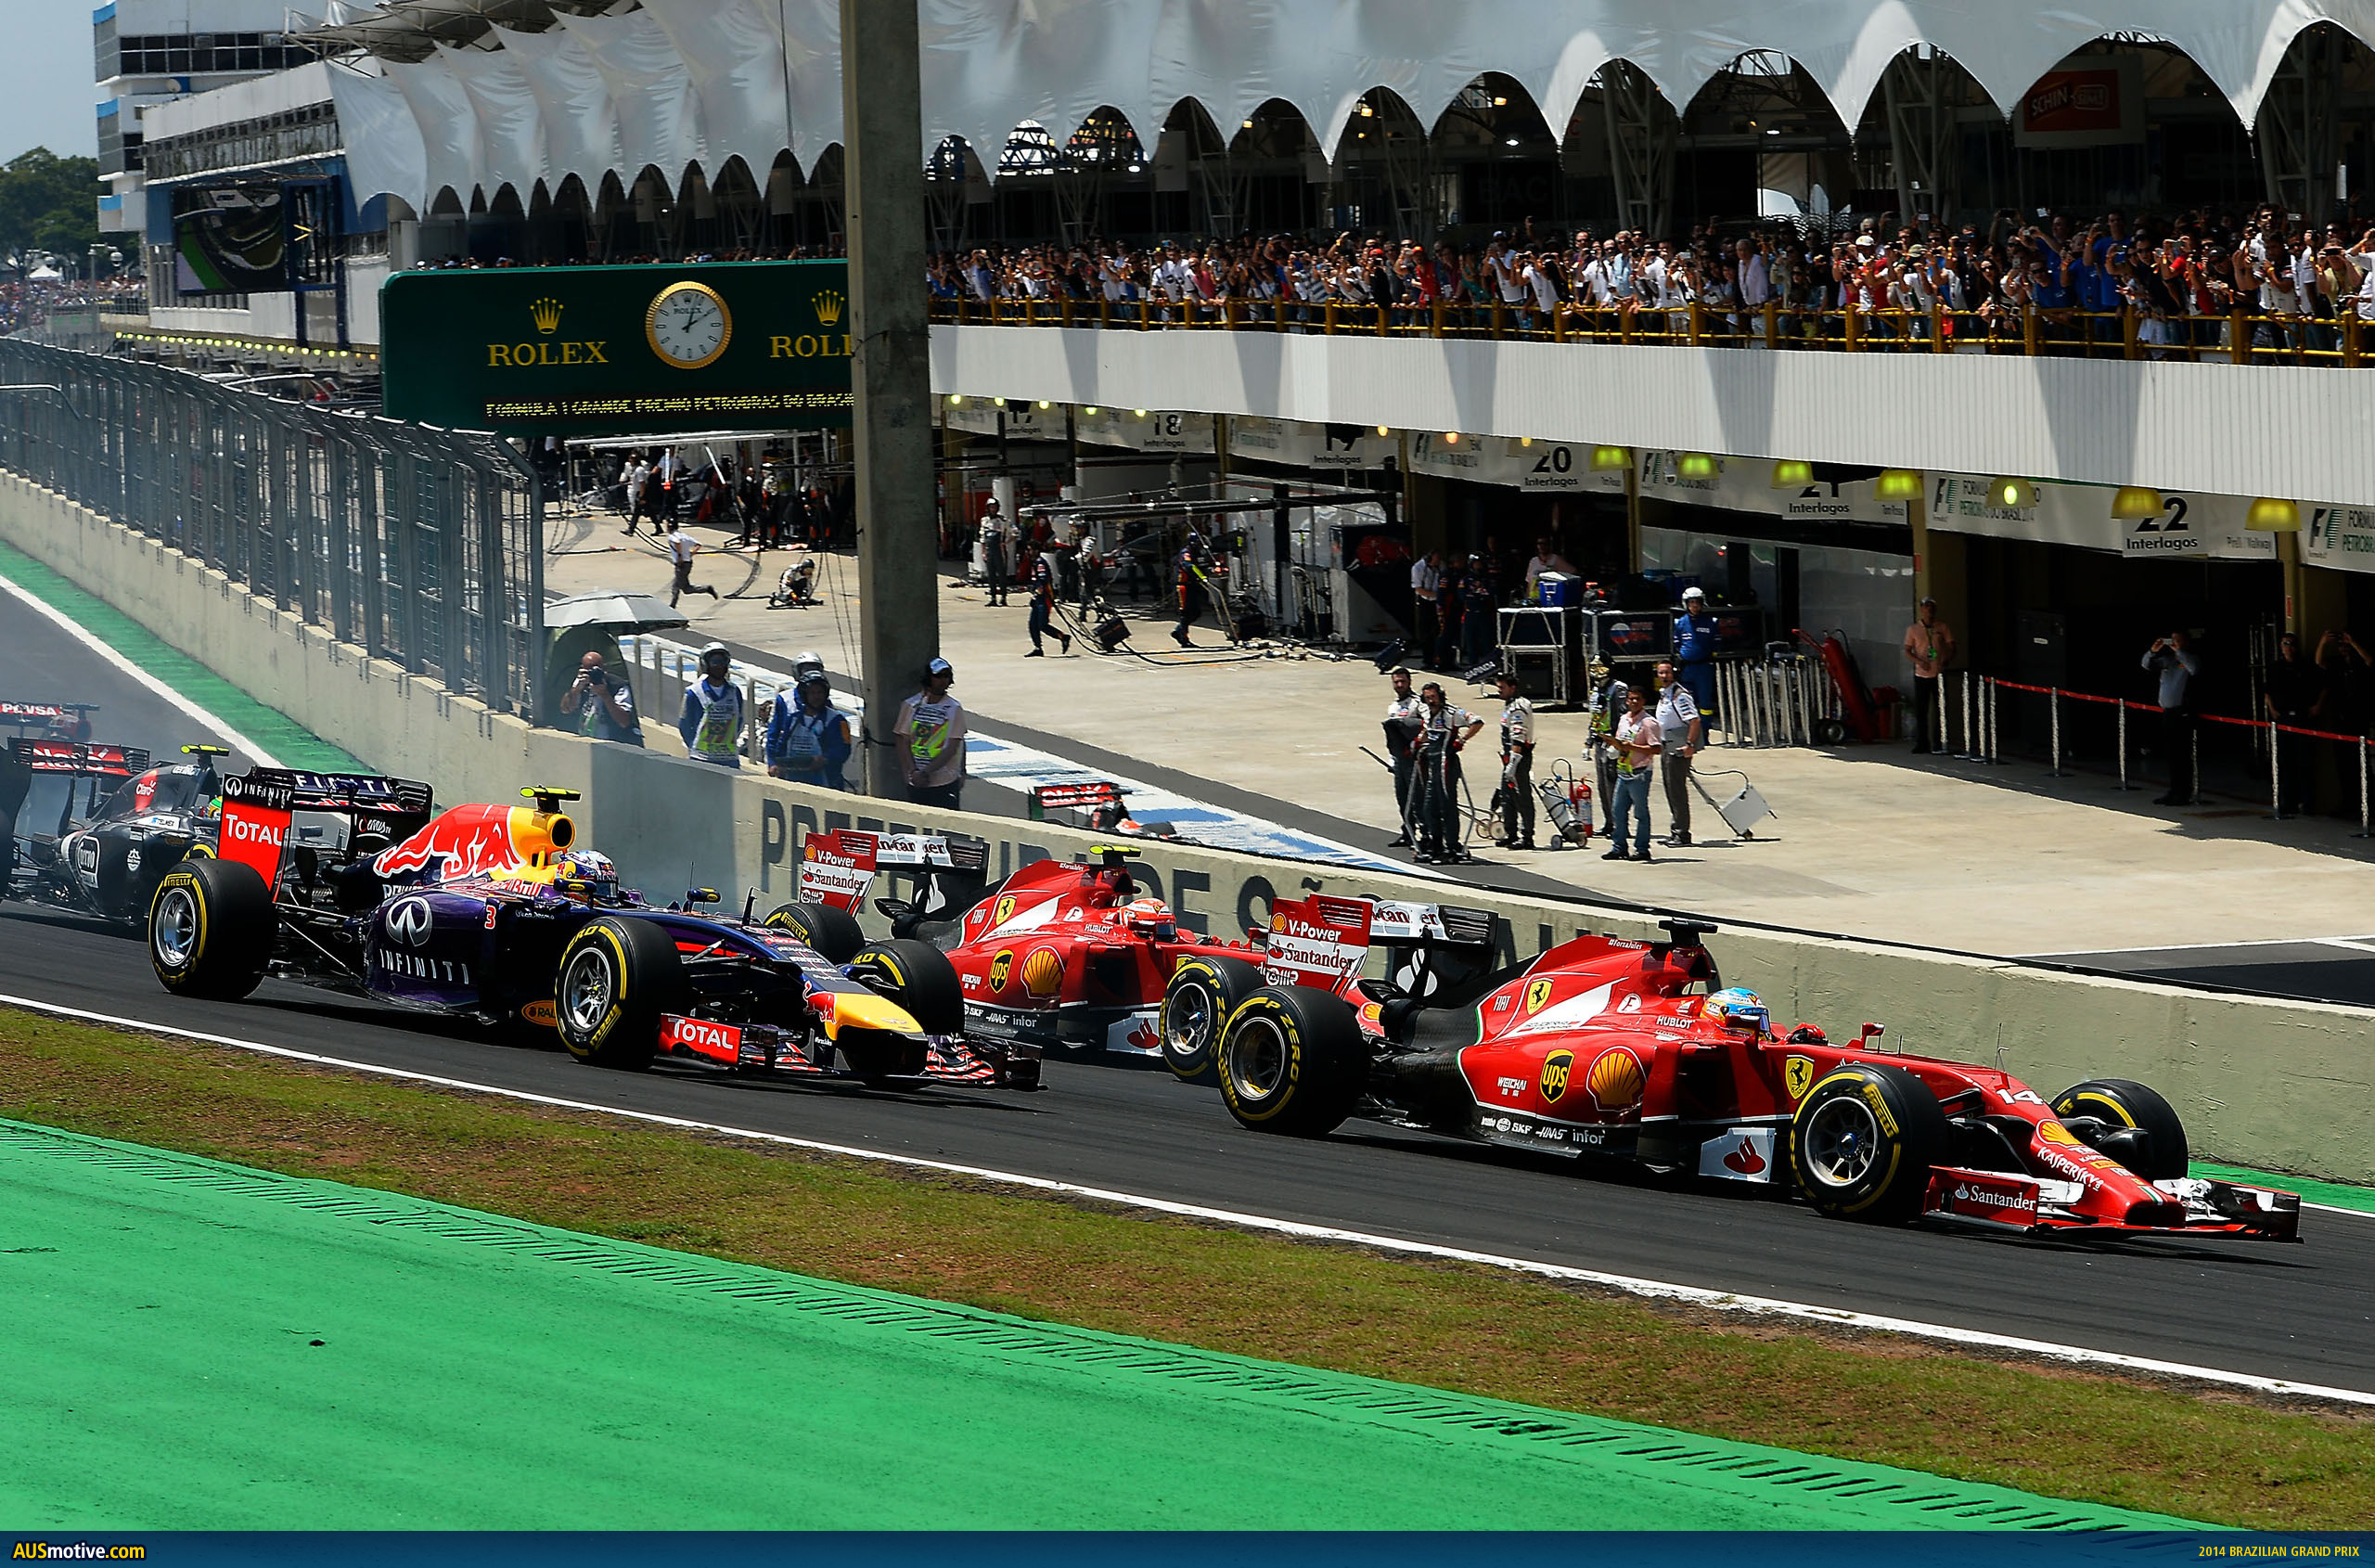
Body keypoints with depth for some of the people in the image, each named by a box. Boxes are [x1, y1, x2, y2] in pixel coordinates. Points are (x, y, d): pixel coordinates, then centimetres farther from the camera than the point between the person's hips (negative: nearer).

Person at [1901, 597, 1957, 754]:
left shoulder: (1943, 628, 6)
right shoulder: (1913, 630, 7)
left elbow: (1952, 648, 4)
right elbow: (1907, 651, 4)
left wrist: (1946, 662, -15)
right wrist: (1919, 661, -14)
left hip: (1939, 674, -1)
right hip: (1921, 674, 1)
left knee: (1940, 710, 0)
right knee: (1921, 711, -1)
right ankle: (1921, 745, 4)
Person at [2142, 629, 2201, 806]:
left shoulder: (2191, 659, -3)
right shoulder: (2167, 660, 17)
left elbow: (2194, 669, -23)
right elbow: (2147, 665, 17)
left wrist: (2179, 651, -20)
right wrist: (2153, 651, -2)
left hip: (2182, 712, -7)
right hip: (2167, 712, 7)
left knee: (2181, 756, -7)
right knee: (2171, 755, 11)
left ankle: (2184, 795, -5)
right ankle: (2174, 793, 17)